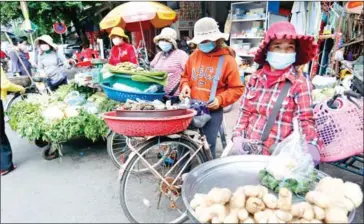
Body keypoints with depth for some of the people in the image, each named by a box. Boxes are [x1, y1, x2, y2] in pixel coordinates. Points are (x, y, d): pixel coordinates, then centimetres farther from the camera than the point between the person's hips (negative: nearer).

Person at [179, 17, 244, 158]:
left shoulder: (227, 60, -5)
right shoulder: (194, 56, 7)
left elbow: (237, 89, -4)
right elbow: (185, 76, 20)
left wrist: (220, 100, -17)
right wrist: (185, 86, -2)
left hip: (213, 111, -4)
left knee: (207, 147, 0)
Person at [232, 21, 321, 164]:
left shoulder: (300, 83, -11)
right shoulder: (255, 79, 1)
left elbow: (305, 120, -13)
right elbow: (245, 112, 8)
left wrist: (311, 145, -30)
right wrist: (238, 135, -4)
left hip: (278, 155, -4)